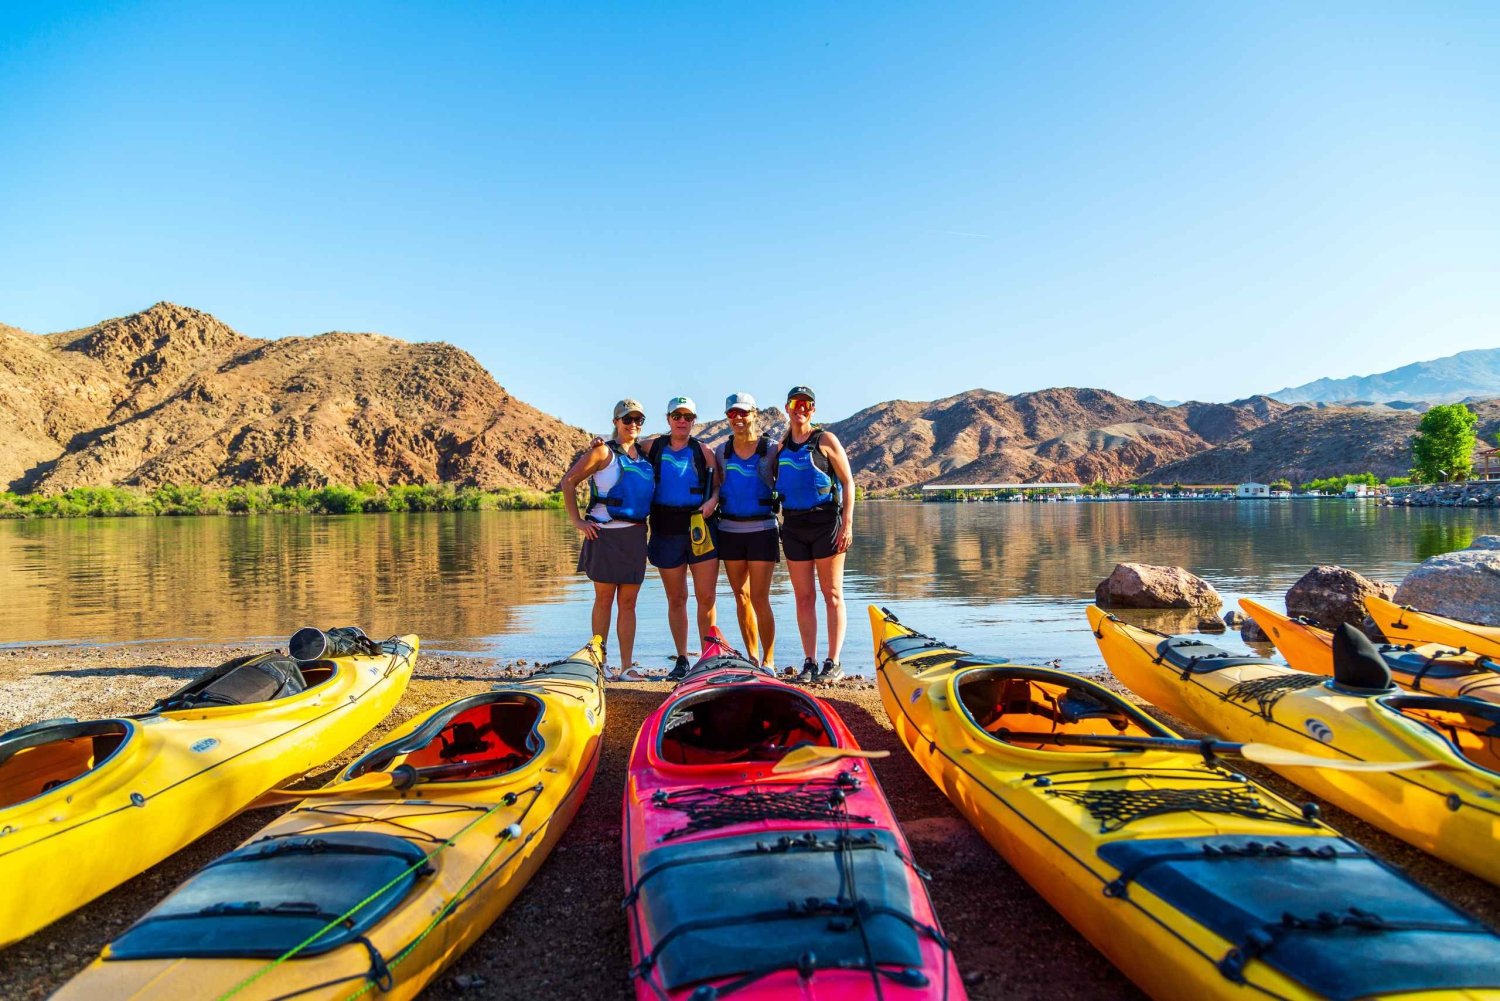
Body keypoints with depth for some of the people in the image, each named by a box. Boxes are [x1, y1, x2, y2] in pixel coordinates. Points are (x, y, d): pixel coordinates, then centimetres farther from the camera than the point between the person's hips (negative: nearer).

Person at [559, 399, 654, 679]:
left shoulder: (645, 453, 13)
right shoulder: (604, 451, -3)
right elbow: (568, 482, -6)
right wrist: (577, 521, -9)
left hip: (636, 534, 5)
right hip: (606, 534, -5)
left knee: (628, 603, 6)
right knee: (604, 599, 4)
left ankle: (627, 665, 11)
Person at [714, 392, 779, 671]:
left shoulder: (772, 449, -1)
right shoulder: (721, 452, 9)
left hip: (762, 530, -4)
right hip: (729, 530, 4)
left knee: (759, 599, -7)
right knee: (741, 598, 8)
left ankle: (769, 661, 4)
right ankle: (752, 658, 18)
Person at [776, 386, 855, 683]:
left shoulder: (825, 440, 0)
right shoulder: (780, 447, 12)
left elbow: (848, 482, -4)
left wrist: (847, 523, -12)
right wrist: (779, 525, 6)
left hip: (826, 521, -4)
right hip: (793, 525, 4)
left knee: (832, 595, -1)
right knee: (803, 597, 5)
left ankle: (833, 663, 3)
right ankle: (809, 663, 11)